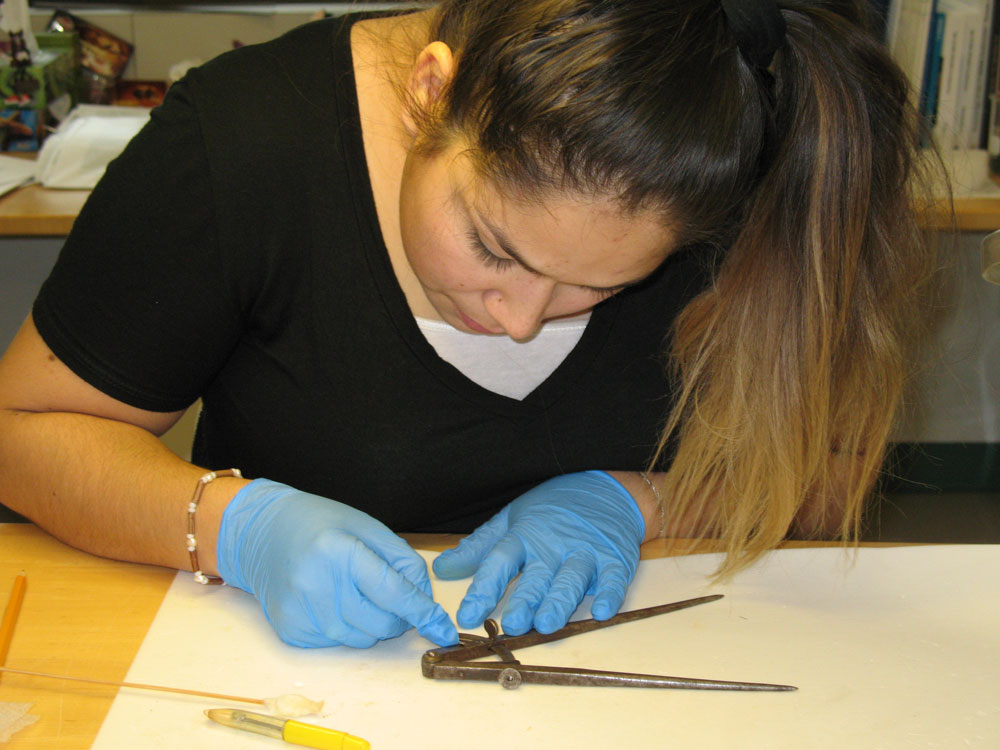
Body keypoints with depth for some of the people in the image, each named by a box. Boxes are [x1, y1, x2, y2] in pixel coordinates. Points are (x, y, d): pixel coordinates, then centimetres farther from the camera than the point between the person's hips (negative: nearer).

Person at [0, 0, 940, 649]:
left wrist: (630, 501, -18)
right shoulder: (239, 144, -19)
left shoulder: (725, 210, -14)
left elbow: (828, 472, -2)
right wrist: (240, 527, -24)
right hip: (297, 664, 0)